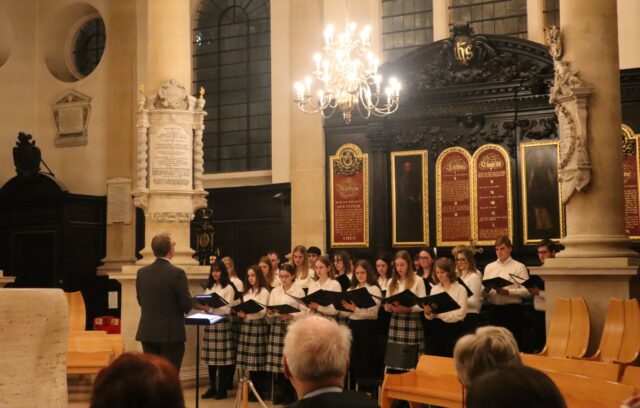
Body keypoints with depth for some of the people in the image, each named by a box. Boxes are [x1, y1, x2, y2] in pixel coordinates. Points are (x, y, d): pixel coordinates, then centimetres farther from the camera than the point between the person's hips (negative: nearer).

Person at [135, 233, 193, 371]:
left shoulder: (142, 272, 2)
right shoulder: (177, 273, -15)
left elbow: (141, 301, 10)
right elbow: (187, 306, -12)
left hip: (147, 332, 5)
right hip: (171, 334, -5)